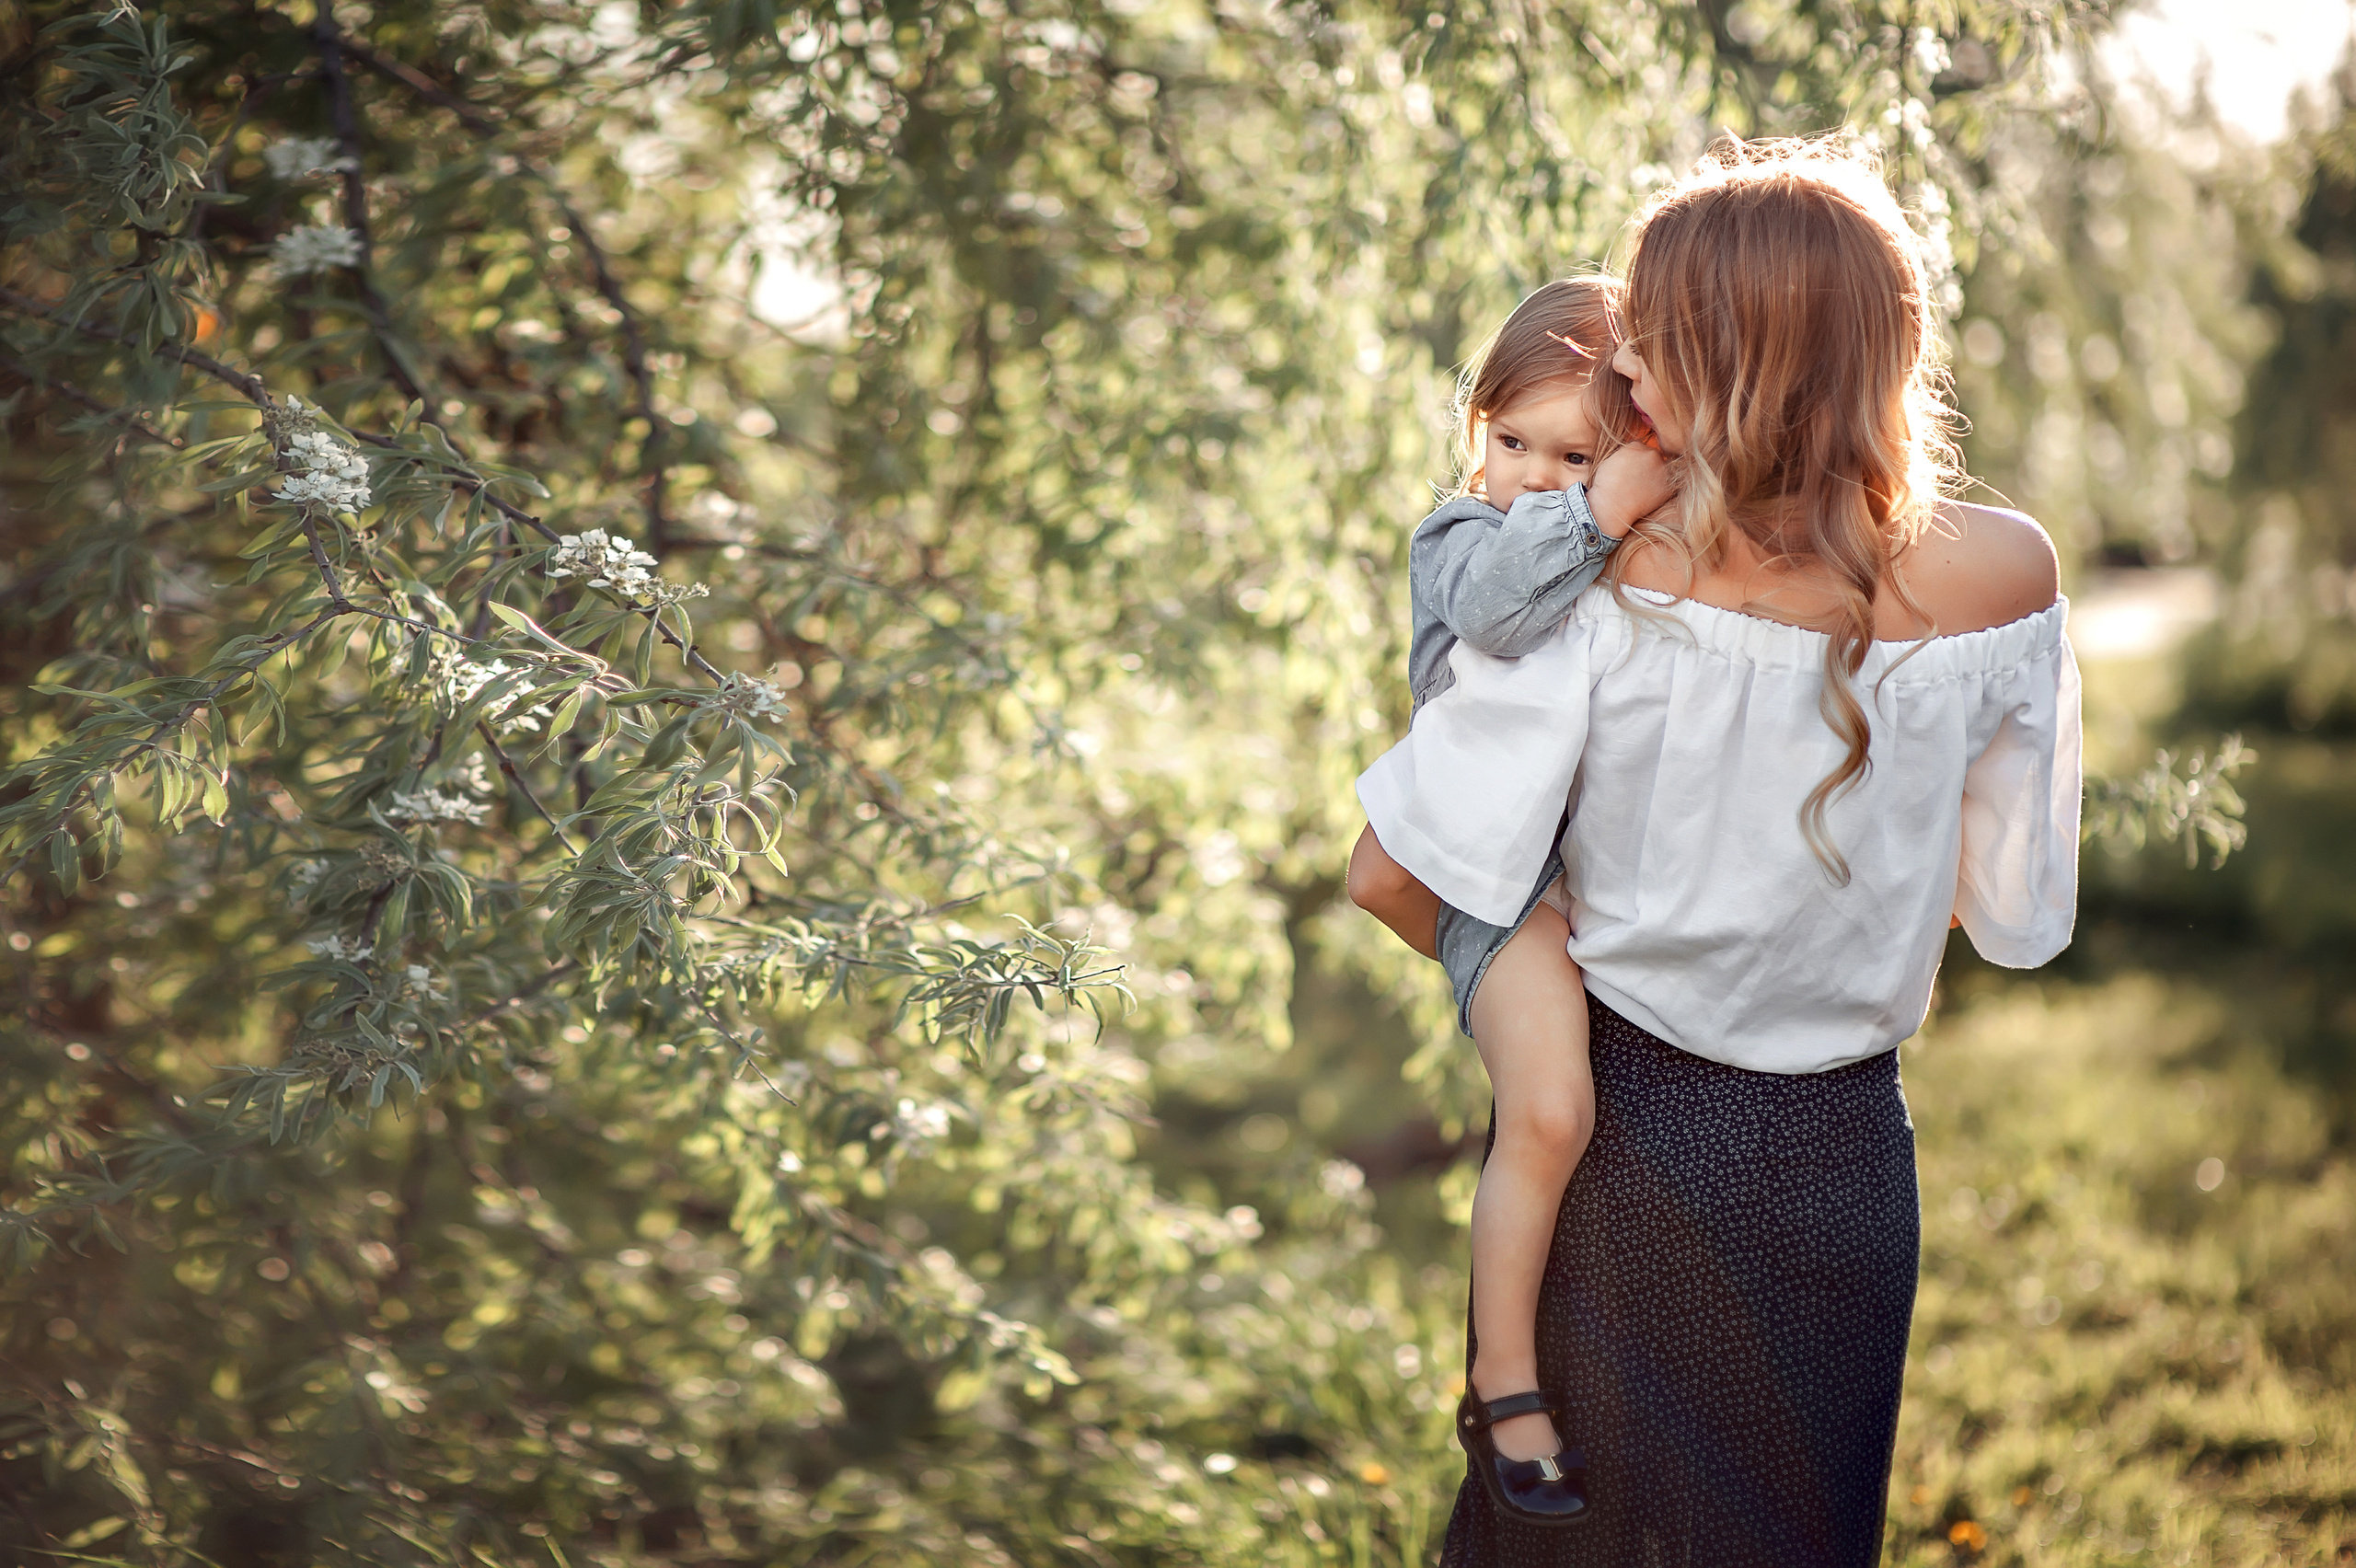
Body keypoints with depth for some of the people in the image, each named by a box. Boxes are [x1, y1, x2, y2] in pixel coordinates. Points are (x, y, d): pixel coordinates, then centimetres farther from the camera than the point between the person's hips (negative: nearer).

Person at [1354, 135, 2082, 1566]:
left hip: (1625, 1135, -2)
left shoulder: (1599, 590, -21)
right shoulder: (2008, 579, -12)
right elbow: (2014, 911, -1)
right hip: (1845, 1163, 2)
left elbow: (1407, 881, -18)